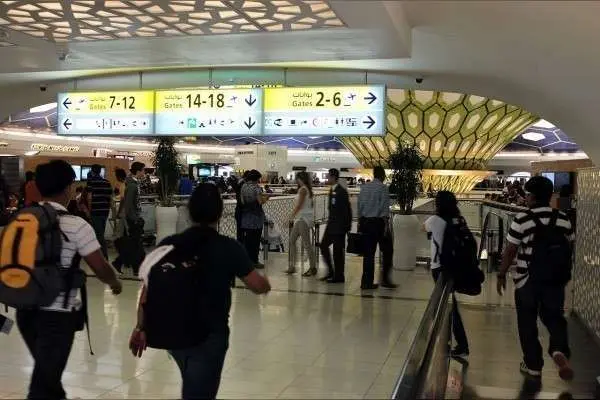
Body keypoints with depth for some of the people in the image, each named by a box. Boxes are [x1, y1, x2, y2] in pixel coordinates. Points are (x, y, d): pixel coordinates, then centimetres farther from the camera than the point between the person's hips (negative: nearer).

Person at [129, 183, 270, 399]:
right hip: (209, 335, -5)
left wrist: (141, 328, 4)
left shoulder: (168, 245, -2)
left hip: (172, 332, 5)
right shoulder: (229, 248, -11)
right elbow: (259, 286, -9)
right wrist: (265, 282, 13)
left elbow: (148, 289, -3)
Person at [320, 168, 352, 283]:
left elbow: (347, 209, -18)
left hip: (339, 226, -9)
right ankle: (331, 272, 22)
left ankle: (339, 276, 8)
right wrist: (330, 221, 17)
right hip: (331, 224, 9)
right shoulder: (332, 190, 12)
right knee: (323, 246, 11)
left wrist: (347, 225, -18)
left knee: (338, 250, -2)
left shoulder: (341, 192, -16)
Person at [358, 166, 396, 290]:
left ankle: (366, 282, 9)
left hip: (365, 222, 6)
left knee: (368, 253, 8)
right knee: (387, 250, 8)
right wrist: (386, 224, -12)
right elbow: (384, 208, -13)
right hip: (378, 222, -6)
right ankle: (385, 278, 6)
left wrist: (360, 223, 16)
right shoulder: (383, 188, -7)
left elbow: (360, 206, 11)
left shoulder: (364, 187, 9)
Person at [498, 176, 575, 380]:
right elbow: (569, 250, 8)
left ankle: (533, 364, 20)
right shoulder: (563, 219, -1)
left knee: (527, 323, 12)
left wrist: (501, 274, 3)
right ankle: (560, 350, -9)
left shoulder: (522, 220, -13)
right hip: (556, 279, 3)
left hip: (527, 280, -3)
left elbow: (510, 251, -10)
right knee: (554, 317, 18)